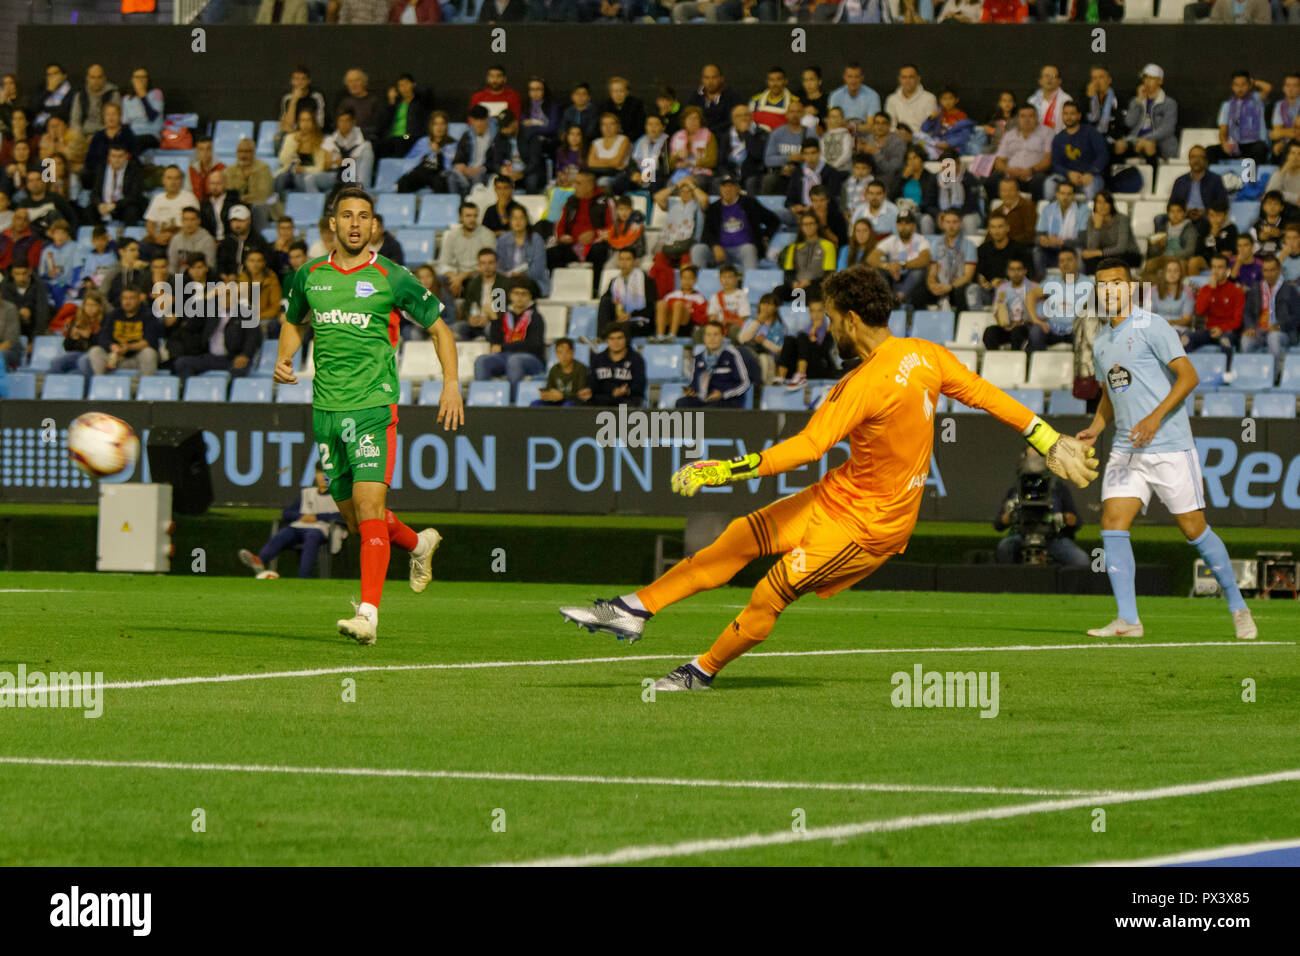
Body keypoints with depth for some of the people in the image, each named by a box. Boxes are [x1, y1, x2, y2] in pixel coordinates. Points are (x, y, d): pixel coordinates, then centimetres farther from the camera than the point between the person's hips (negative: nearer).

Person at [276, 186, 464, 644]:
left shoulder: (391, 278, -3)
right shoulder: (308, 277, 8)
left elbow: (438, 328, 6)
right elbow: (294, 323, 26)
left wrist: (452, 386, -4)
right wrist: (283, 359, 5)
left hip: (374, 406, -5)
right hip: (326, 411, 5)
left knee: (369, 507, -18)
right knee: (353, 517, 12)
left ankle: (368, 614, -22)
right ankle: (417, 544, 43)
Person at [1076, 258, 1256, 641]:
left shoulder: (1150, 327, -7)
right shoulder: (1100, 343, 15)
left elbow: (1188, 375, -15)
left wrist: (1156, 416, -26)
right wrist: (1095, 430, 9)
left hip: (1169, 447, -6)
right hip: (1126, 449, 6)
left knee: (1194, 529, -2)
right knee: (1112, 523, -10)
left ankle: (1237, 607, 15)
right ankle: (1127, 620, -10)